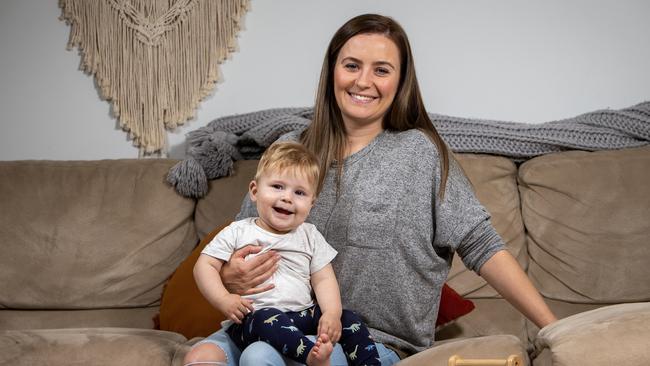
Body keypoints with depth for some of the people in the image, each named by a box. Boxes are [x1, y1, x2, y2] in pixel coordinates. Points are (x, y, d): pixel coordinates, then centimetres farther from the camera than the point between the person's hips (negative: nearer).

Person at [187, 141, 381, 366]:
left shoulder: (310, 236, 13)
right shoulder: (238, 233, 5)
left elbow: (323, 280, 8)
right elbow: (205, 266, 3)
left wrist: (332, 314, -11)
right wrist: (224, 300, -14)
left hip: (303, 316, 4)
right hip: (251, 320, -4)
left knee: (348, 320, -12)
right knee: (269, 318, -36)